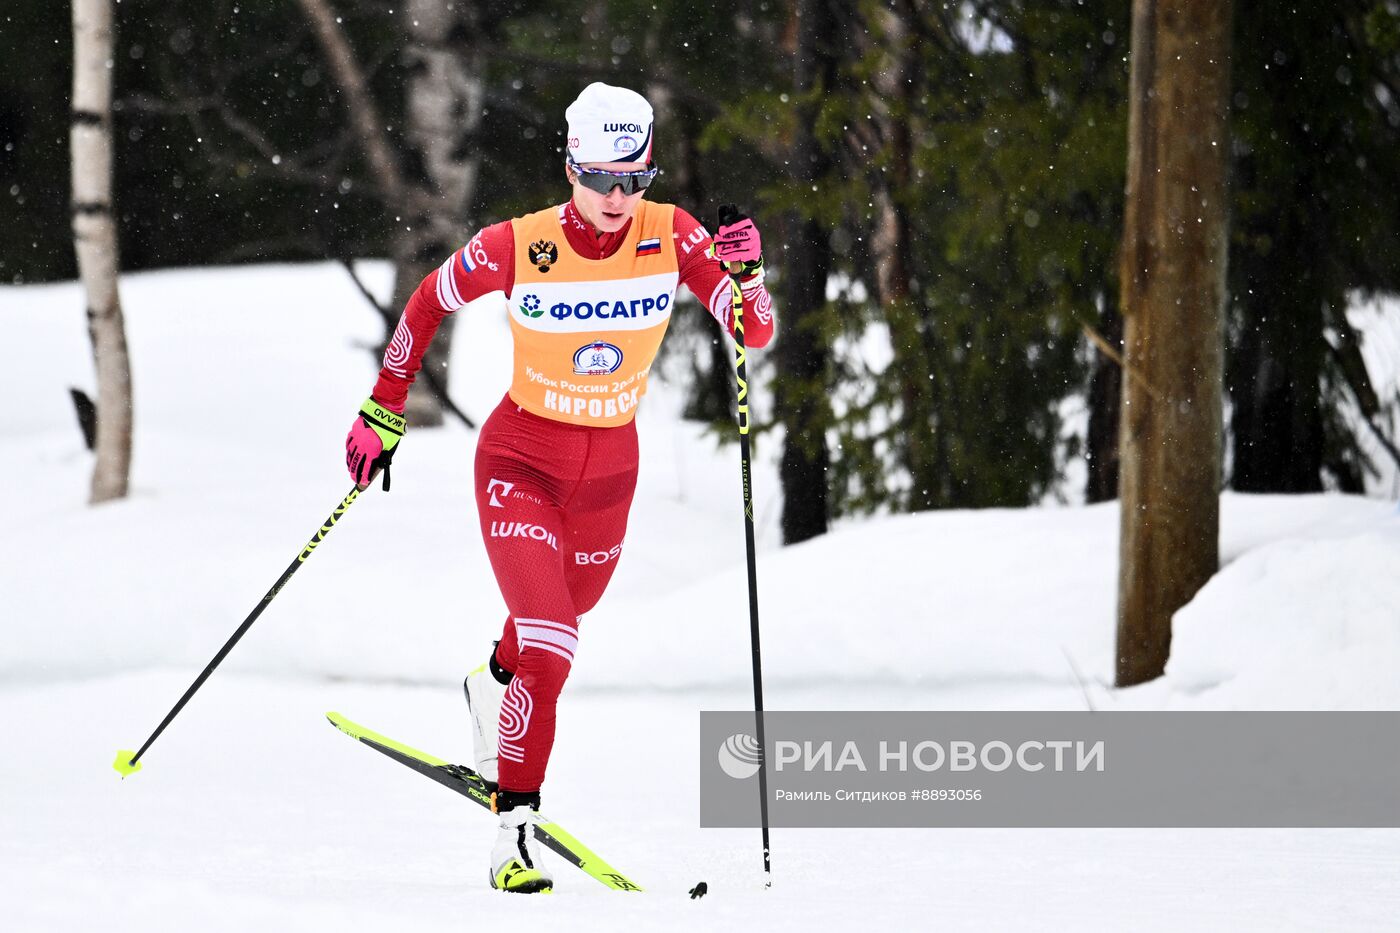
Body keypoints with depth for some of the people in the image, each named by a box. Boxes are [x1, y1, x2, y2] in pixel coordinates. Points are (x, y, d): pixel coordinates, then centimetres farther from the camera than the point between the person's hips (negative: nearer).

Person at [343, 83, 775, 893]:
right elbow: (429, 303, -2)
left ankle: (494, 688, 63)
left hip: (609, 468, 4)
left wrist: (746, 275, -38)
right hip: (522, 459, -4)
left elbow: (755, 334, -17)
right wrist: (382, 414, 0)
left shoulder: (671, 236, -14)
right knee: (549, 648, -20)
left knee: (559, 622, 28)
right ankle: (515, 831, -12)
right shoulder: (518, 247, -20)